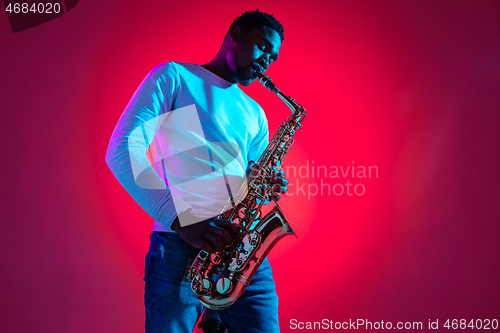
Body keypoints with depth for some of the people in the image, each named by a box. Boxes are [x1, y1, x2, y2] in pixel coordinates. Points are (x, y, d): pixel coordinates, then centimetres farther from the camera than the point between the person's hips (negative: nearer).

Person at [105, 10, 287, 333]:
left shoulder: (255, 114, 23)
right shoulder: (172, 77, 5)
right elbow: (121, 150, -8)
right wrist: (182, 221, -18)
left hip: (244, 245, 5)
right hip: (180, 245, -5)